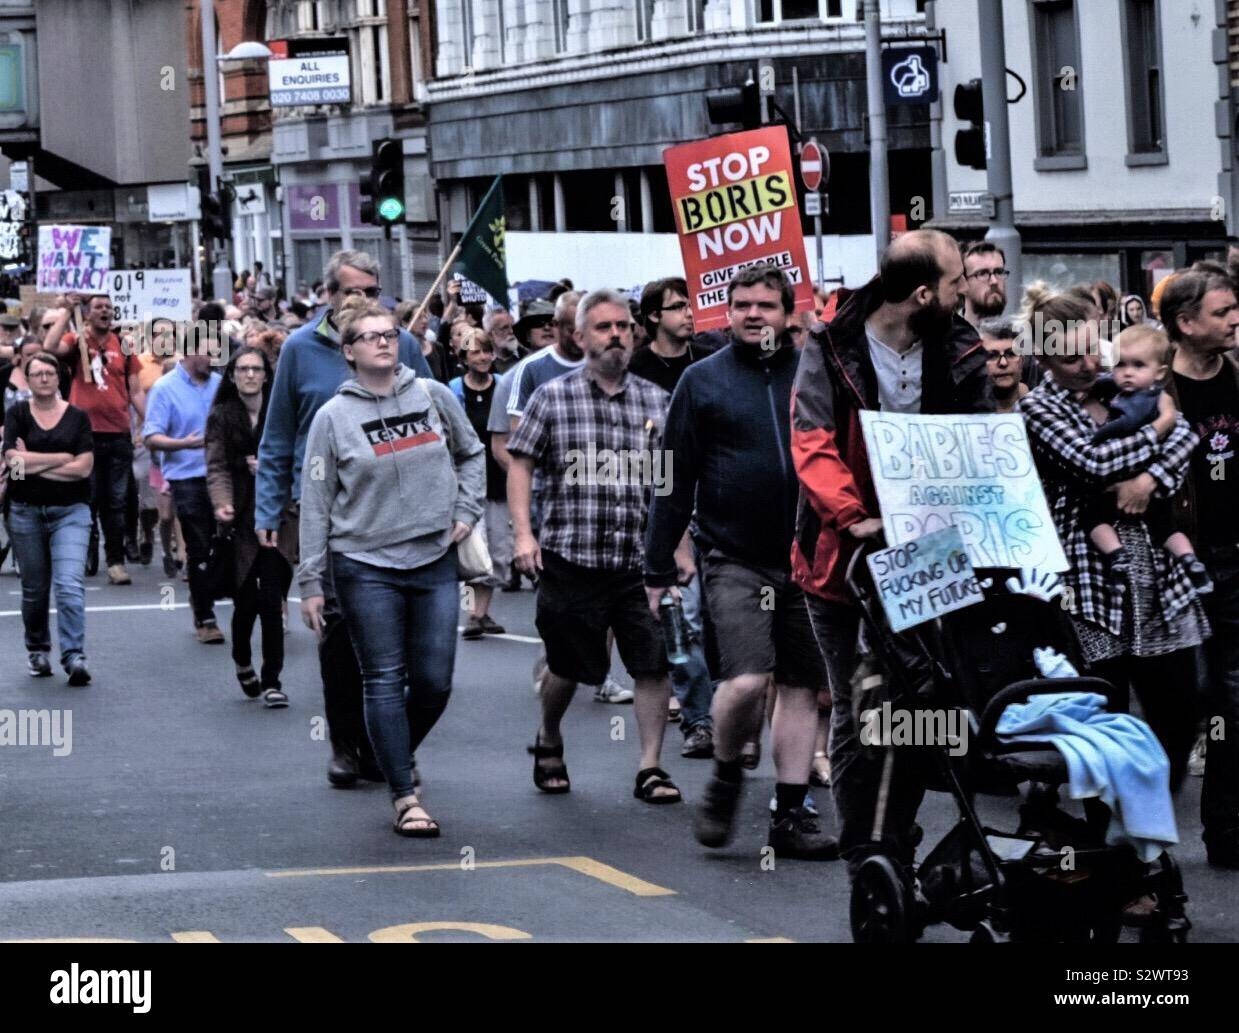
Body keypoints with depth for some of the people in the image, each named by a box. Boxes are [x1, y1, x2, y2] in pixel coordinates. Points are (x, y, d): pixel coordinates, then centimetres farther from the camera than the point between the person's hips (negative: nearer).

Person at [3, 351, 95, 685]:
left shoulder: (76, 417, 1)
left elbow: (84, 467, -8)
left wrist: (34, 464, -9)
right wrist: (62, 459, -10)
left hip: (70, 510, -1)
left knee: (70, 584, -16)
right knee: (34, 588, 12)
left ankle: (74, 656, -18)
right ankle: (37, 651, 30)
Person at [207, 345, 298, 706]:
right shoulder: (221, 417, 4)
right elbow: (217, 466, -6)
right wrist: (222, 502, -23)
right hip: (241, 520, 0)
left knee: (272, 601, -8)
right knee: (246, 600, 1)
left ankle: (272, 681, 0)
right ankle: (243, 662, 31)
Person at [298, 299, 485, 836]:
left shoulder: (433, 396, 4)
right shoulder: (333, 417, -4)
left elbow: (471, 453, 20)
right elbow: (315, 503, -1)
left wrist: (466, 510, 6)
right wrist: (311, 583, -3)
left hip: (434, 561, 3)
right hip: (366, 566, -3)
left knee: (435, 682, 3)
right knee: (385, 682, -3)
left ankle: (395, 755, 29)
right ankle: (405, 796, 0)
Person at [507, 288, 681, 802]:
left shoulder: (655, 400, 9)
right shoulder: (552, 397, 1)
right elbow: (520, 465, 3)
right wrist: (524, 534, -7)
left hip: (642, 560, 2)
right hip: (571, 558, -2)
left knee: (654, 663, -5)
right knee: (568, 666, 7)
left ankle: (650, 769, 4)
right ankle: (548, 740, 34)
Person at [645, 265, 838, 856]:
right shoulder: (703, 381, 3)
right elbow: (675, 480, 5)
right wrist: (660, 567, 2)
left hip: (809, 558, 3)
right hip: (734, 558, -3)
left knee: (801, 689, 6)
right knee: (745, 682, -17)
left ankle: (790, 817, 14)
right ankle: (726, 776, 9)